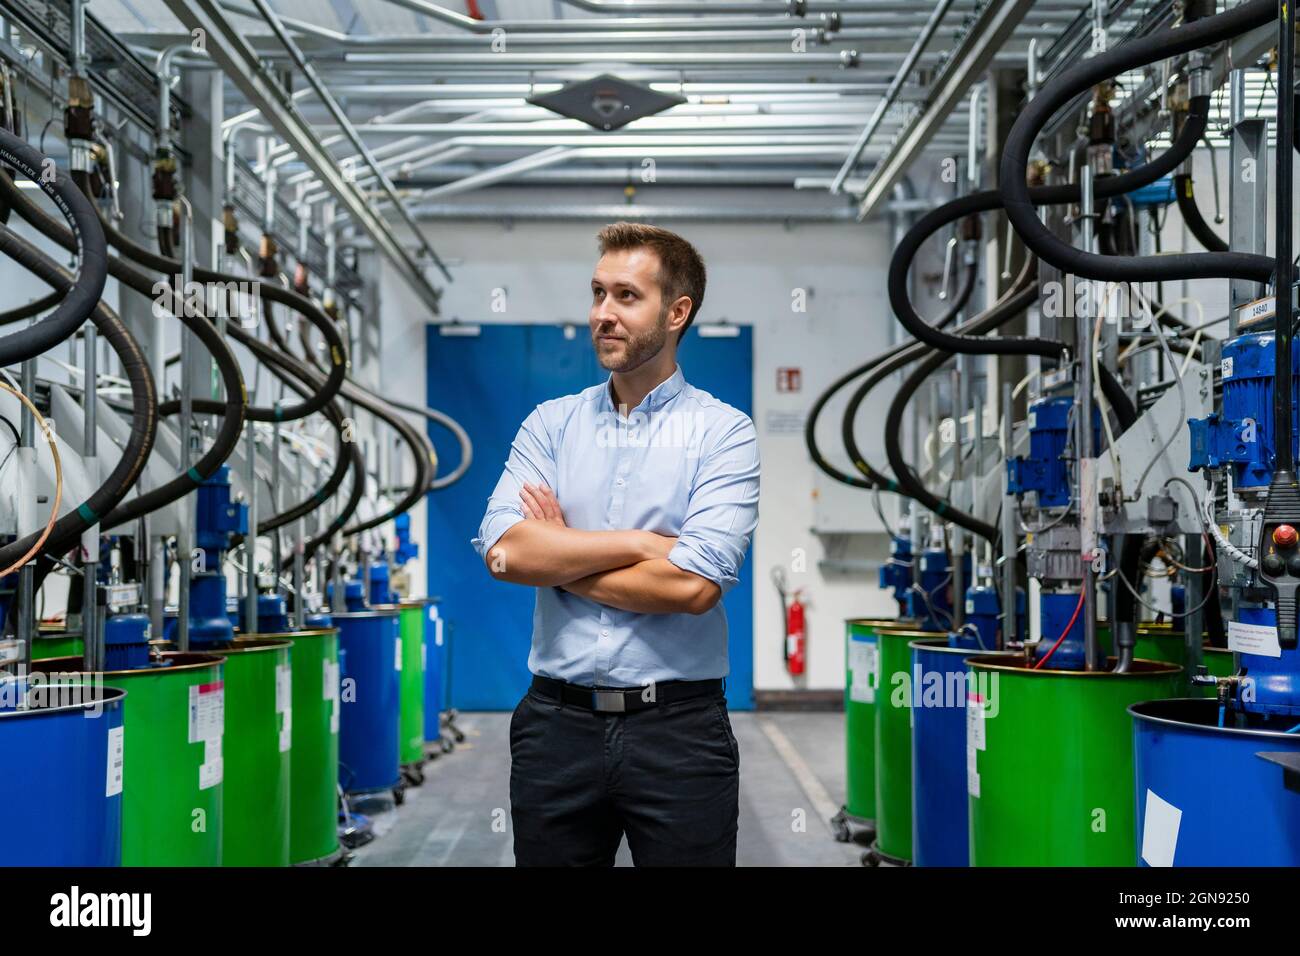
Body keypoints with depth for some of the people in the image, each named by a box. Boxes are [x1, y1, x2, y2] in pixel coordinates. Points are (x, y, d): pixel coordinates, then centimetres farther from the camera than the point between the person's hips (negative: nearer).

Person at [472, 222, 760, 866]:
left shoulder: (723, 432, -4)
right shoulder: (550, 423, 6)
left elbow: (694, 585, -17)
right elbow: (502, 548, -9)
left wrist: (557, 557, -7)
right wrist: (643, 543, -12)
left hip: (679, 725, -3)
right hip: (557, 722, 3)